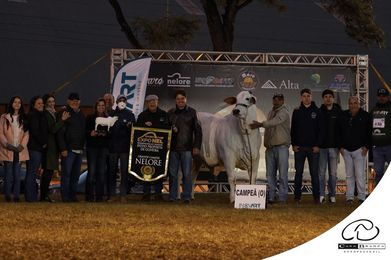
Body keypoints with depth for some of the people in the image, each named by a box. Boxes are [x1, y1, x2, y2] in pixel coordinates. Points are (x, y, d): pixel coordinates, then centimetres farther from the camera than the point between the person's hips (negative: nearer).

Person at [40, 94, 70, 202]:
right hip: (48, 145, -8)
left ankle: (44, 195, 12)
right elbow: (52, 129, -17)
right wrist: (62, 120, -21)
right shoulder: (45, 114, -9)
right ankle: (43, 196, -8)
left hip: (54, 146, 8)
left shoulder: (55, 114, 16)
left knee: (50, 170, 8)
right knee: (48, 170, -10)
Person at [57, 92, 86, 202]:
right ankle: (65, 196, -3)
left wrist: (82, 147, 15)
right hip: (68, 149, -7)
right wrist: (63, 148, -15)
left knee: (76, 174, 8)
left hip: (78, 150, 7)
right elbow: (60, 133, -10)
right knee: (66, 173, -6)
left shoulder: (81, 115, 17)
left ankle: (73, 195, 14)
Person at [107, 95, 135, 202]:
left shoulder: (130, 114, 8)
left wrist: (129, 126, -14)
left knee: (124, 171, -1)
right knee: (112, 171, 3)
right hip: (113, 147, 1)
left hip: (125, 147, -1)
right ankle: (111, 194, 7)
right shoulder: (112, 114, 9)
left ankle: (123, 194, 1)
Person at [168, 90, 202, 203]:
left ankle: (187, 197, 1)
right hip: (173, 148, 2)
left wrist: (197, 146, -2)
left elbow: (198, 130, 4)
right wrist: (171, 129, -4)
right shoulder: (170, 113, 11)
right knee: (172, 173, 3)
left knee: (187, 173, -3)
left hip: (187, 148, -2)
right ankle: (172, 197, 9)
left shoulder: (192, 112, 5)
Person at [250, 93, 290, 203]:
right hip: (270, 147, 7)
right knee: (270, 173, 5)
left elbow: (275, 122, -24)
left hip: (282, 146, -7)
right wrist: (265, 143, 16)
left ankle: (282, 197, -4)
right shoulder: (271, 113, 19)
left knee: (282, 173, -6)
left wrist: (260, 124, -34)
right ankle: (271, 196, 9)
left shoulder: (284, 112, -5)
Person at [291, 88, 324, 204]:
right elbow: (293, 129, 9)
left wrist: (317, 145, -6)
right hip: (299, 147, 1)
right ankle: (297, 196, 7)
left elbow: (321, 130, 2)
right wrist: (294, 144, -1)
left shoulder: (317, 111, 3)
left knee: (314, 173, 0)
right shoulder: (297, 112, 7)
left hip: (313, 148, -1)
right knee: (298, 173, 4)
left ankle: (316, 196, 3)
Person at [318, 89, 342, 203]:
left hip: (334, 147, 1)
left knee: (333, 173, 4)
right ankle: (321, 195, 2)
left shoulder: (338, 112, 5)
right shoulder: (319, 112, 3)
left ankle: (332, 195, 9)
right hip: (322, 147, -1)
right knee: (321, 172, 0)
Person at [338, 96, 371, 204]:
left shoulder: (365, 116, 0)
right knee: (349, 175, 5)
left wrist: (366, 146, -5)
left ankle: (361, 197, -2)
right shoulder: (343, 116, 7)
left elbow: (369, 132, 2)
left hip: (359, 149, -3)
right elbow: (338, 132, 12)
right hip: (346, 150, 3)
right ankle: (349, 197, 8)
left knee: (360, 174, -7)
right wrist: (340, 146, 4)